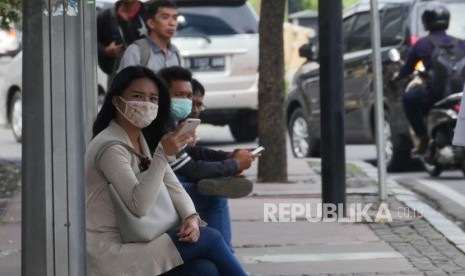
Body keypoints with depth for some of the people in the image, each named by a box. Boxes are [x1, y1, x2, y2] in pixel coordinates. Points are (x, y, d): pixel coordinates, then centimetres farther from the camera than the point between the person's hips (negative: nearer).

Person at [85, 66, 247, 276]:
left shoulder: (144, 140, 14)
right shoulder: (110, 147, -15)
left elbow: (174, 188, 9)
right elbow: (138, 205, -23)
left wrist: (192, 217, -12)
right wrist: (163, 154, -30)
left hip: (132, 243, 8)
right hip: (109, 254, -8)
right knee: (209, 239, -15)